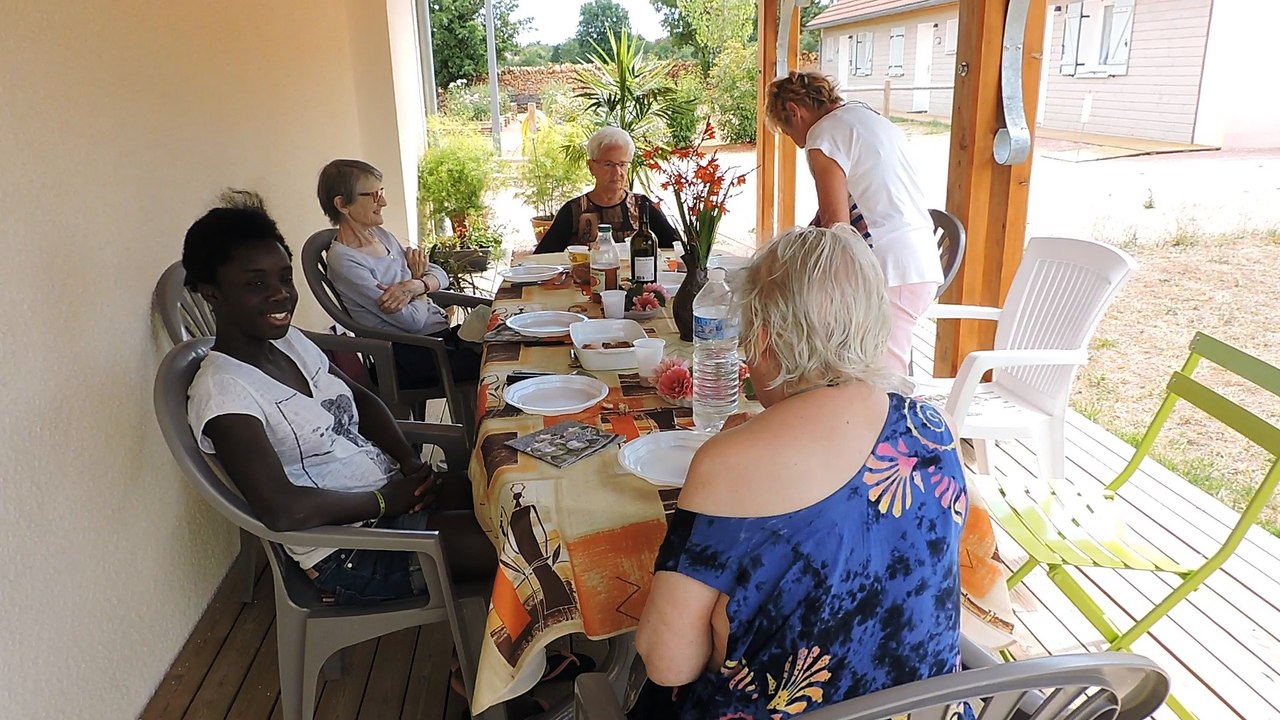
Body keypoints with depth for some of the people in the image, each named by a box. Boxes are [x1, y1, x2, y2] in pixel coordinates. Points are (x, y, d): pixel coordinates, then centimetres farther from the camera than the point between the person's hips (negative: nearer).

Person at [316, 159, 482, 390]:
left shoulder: (380, 234, 9)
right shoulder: (344, 261, -16)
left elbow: (440, 275, 9)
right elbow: (412, 321, -19)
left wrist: (413, 285, -13)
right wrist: (419, 277, 0)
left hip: (442, 332, 8)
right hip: (412, 356, -8)